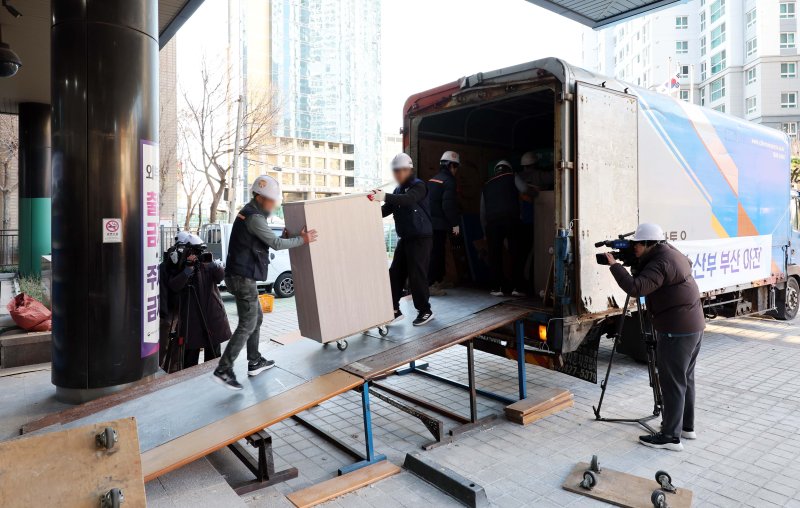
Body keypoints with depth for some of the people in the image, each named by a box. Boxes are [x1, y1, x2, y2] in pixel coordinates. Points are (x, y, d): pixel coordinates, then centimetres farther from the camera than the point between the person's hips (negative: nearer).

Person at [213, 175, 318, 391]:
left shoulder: (249, 212, 15)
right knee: (247, 325, -8)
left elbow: (267, 241, 22)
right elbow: (276, 243, -14)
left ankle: (255, 362, 25)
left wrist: (291, 236, 16)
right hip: (243, 277, -11)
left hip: (240, 275, 11)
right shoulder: (254, 217, -16)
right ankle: (224, 370, -7)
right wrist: (302, 240, -2)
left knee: (256, 318, 18)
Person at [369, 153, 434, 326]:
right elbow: (388, 209, 10)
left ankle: (425, 311, 9)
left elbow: (408, 199, -31)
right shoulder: (399, 189, 14)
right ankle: (394, 310, 14)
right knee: (395, 273, 5)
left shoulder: (418, 186, -10)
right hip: (405, 238, 8)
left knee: (416, 275, -6)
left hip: (420, 237, -8)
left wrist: (385, 197, -44)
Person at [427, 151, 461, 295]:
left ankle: (436, 281, 23)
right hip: (440, 224, -9)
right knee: (437, 253, -4)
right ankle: (430, 285, -3)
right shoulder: (448, 181, -11)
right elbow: (449, 205, -19)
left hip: (430, 222, 9)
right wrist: (455, 224, -12)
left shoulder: (432, 180, 16)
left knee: (436, 252, 16)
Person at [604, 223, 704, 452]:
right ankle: (686, 426, 30)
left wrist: (614, 265, -20)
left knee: (673, 383, -3)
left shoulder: (660, 263, -20)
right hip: (694, 327, 10)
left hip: (677, 331, -10)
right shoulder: (672, 253, 10)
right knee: (685, 379, 18)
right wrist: (637, 264, 14)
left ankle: (670, 436, 4)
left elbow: (636, 288, -32)